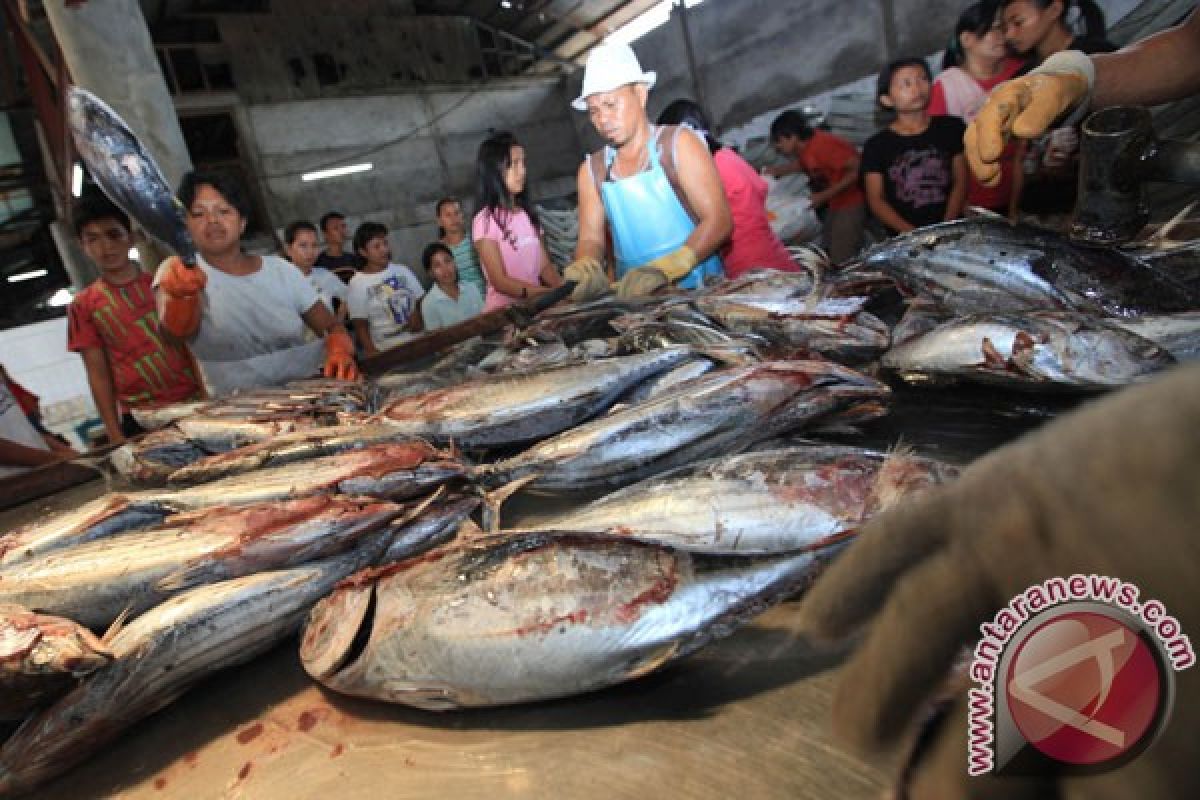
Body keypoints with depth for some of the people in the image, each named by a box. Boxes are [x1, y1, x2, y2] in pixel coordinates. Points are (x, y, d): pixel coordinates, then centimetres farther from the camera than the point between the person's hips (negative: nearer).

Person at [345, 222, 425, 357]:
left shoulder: (402, 271, 7)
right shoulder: (357, 284, -4)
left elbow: (421, 302, 11)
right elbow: (360, 327, -3)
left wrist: (417, 317, -8)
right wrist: (373, 354, -11)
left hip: (418, 341, 4)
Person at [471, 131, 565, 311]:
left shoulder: (526, 213, 12)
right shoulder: (485, 220, -8)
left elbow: (545, 265, 9)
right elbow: (500, 282, -12)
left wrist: (563, 289, -10)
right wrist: (551, 293, -22)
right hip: (504, 310, -5)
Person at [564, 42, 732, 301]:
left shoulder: (678, 144, 1)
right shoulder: (592, 170, 12)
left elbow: (719, 220, -7)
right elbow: (591, 238, 9)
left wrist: (666, 268, -22)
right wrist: (584, 266, -15)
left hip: (697, 288, -4)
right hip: (636, 297, 5)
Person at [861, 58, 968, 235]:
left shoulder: (951, 128, 10)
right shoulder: (876, 146, 2)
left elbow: (960, 182, 9)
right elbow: (876, 200, -1)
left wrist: (947, 226, -5)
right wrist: (911, 232, -12)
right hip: (905, 237, -1)